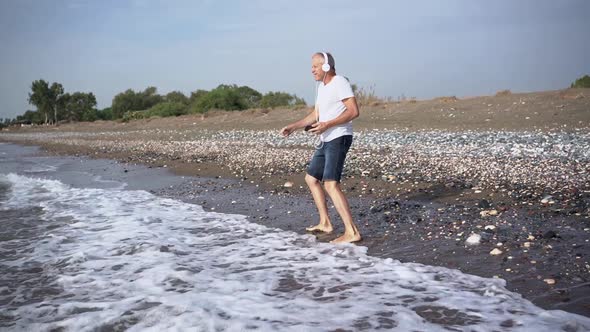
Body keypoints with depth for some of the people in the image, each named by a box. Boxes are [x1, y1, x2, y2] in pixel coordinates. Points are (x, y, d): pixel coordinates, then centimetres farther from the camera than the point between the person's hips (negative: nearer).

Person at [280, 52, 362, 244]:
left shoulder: (339, 82, -10)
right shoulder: (322, 87, 19)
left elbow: (354, 111, -19)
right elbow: (315, 115, 23)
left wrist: (327, 125, -26)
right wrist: (293, 127, 12)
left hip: (338, 139, -11)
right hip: (326, 141, 11)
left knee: (331, 184, -20)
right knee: (311, 178, 17)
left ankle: (352, 232, -21)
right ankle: (325, 223, 24)